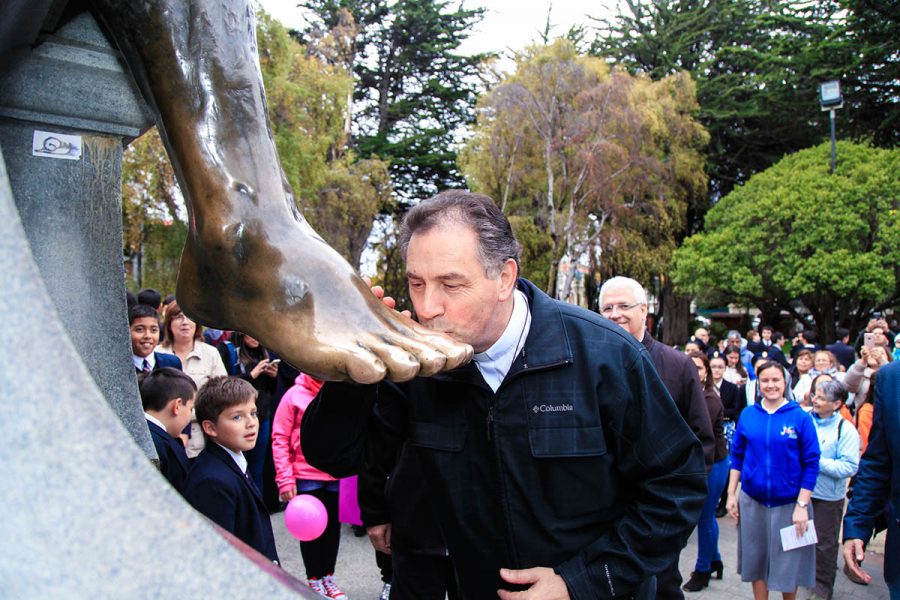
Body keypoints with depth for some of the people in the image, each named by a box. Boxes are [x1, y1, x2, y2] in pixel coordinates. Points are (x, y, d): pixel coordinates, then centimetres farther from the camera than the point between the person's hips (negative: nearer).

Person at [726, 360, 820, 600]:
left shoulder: (801, 418, -8)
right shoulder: (747, 415, 1)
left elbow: (811, 464, -7)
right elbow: (737, 455, 8)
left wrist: (802, 505, -12)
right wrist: (731, 494, 4)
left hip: (788, 503, -2)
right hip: (752, 501, 3)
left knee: (788, 562, 9)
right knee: (756, 560, 13)